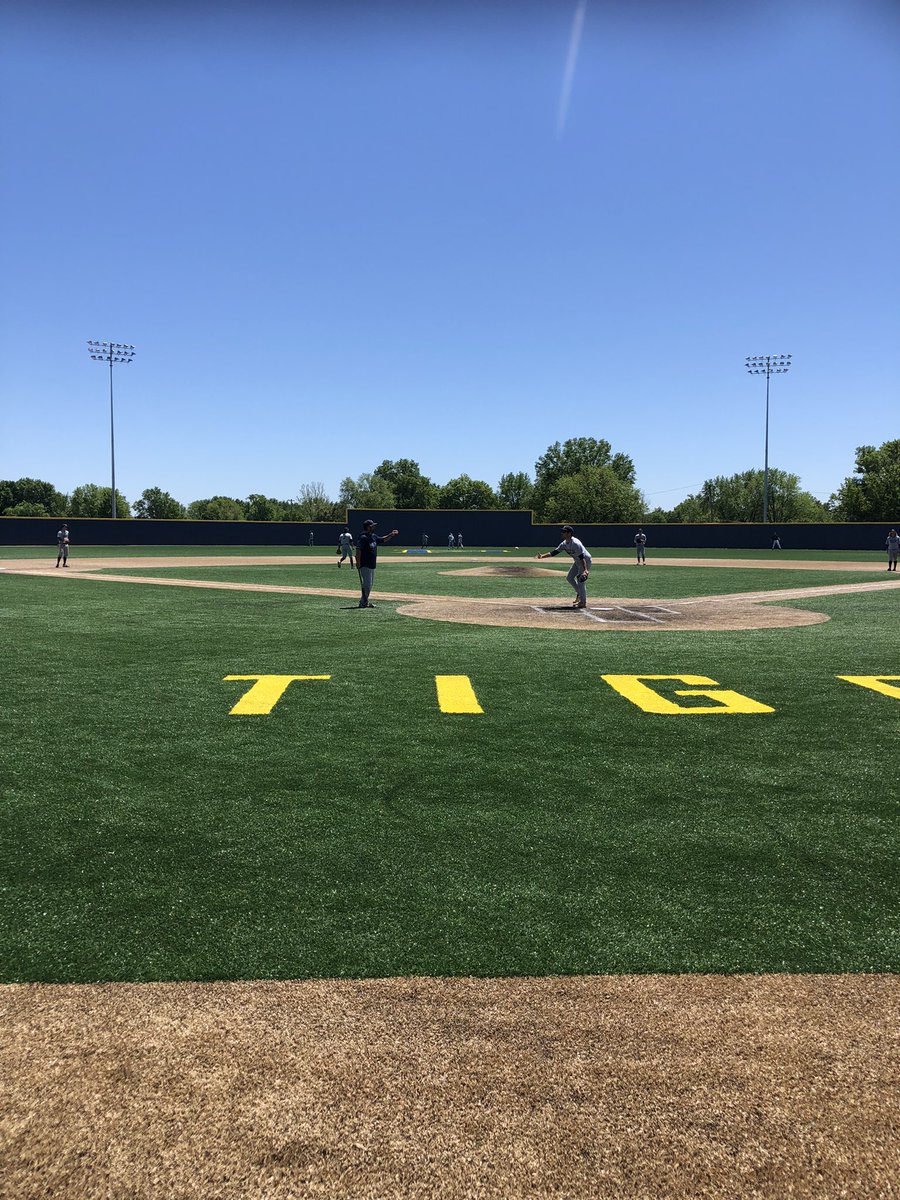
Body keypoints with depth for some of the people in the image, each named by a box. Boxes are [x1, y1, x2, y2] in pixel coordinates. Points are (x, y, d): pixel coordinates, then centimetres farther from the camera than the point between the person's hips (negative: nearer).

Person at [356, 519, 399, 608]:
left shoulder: (373, 536, 12)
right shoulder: (363, 538, -16)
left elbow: (383, 539, 27)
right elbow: (358, 550, -22)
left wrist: (391, 535, 11)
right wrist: (358, 563, -26)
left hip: (372, 565, 10)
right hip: (365, 565, -10)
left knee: (370, 584, 14)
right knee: (366, 584, -10)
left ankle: (365, 601, 21)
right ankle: (364, 602, -3)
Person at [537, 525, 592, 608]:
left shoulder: (575, 543, -31)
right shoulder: (564, 544, -3)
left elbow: (582, 557, -36)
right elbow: (554, 552, -2)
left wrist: (585, 570, -43)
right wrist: (542, 556, -12)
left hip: (585, 561, -10)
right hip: (577, 562, 10)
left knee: (580, 580, -11)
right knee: (569, 578, 14)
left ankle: (583, 602, -3)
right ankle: (580, 594, 28)